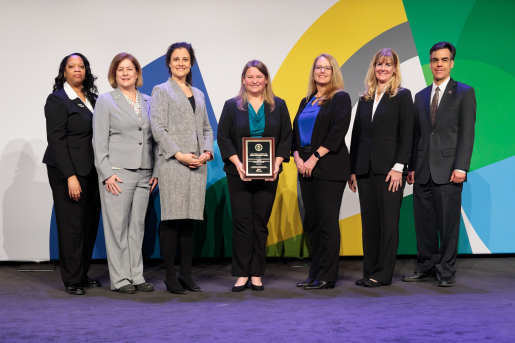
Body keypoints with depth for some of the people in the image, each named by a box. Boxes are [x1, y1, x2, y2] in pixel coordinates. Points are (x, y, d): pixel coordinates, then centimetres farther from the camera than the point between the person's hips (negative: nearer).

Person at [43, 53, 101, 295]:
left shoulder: (92, 99, 14)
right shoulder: (57, 100, -4)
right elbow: (56, 140, -10)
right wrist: (70, 176, -17)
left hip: (91, 171, 6)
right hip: (67, 171, -6)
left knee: (90, 224, 7)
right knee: (71, 225, -2)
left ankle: (83, 274, 18)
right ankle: (72, 280, 7)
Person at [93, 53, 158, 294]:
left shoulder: (148, 102, 14)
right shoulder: (105, 101, 3)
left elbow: (153, 139, 14)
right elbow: (99, 141, -3)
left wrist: (156, 171, 6)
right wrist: (107, 174, -11)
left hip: (143, 173, 4)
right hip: (117, 173, -4)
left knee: (137, 225, 7)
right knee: (117, 226, -2)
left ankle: (136, 276, 14)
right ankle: (119, 279, 4)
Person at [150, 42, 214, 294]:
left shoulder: (198, 95, 21)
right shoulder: (161, 91, 4)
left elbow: (206, 128, 19)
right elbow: (157, 127, -6)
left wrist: (207, 152, 1)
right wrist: (179, 154, -14)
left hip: (197, 165, 5)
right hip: (172, 163, -5)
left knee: (190, 220, 7)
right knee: (171, 220, -5)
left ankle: (186, 274, 12)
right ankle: (170, 277, 1)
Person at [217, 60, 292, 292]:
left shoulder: (279, 106, 9)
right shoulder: (232, 106, 5)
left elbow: (286, 138, 6)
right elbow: (223, 137, 1)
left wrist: (277, 162, -9)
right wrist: (237, 162, -12)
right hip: (239, 174, -1)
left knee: (261, 223, 4)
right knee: (242, 222, -2)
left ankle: (257, 274, 11)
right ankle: (242, 274, 5)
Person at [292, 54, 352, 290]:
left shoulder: (340, 98, 0)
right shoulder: (306, 102, 20)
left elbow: (338, 131, -11)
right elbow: (296, 133, 16)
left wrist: (314, 157, -15)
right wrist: (297, 157, -2)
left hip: (329, 168, -7)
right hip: (306, 169, 7)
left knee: (328, 221, -7)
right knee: (312, 222, 8)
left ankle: (327, 276, -2)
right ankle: (315, 274, 14)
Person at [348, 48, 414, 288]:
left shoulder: (402, 96, 1)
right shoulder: (365, 99, 15)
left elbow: (406, 134, -6)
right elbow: (356, 135, 14)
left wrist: (399, 167, -14)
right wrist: (353, 170, 9)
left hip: (389, 168, -5)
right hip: (365, 169, 5)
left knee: (388, 221, -1)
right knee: (369, 222, 7)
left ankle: (383, 274, 4)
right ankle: (369, 272, 13)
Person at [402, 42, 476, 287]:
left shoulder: (464, 93, 2)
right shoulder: (420, 96, 17)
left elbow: (467, 133, -5)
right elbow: (416, 134, 15)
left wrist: (461, 167, -13)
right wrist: (412, 166, 8)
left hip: (448, 170, -4)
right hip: (423, 171, 5)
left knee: (448, 223, -2)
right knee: (424, 223, 7)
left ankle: (446, 271, 7)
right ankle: (426, 268, 17)